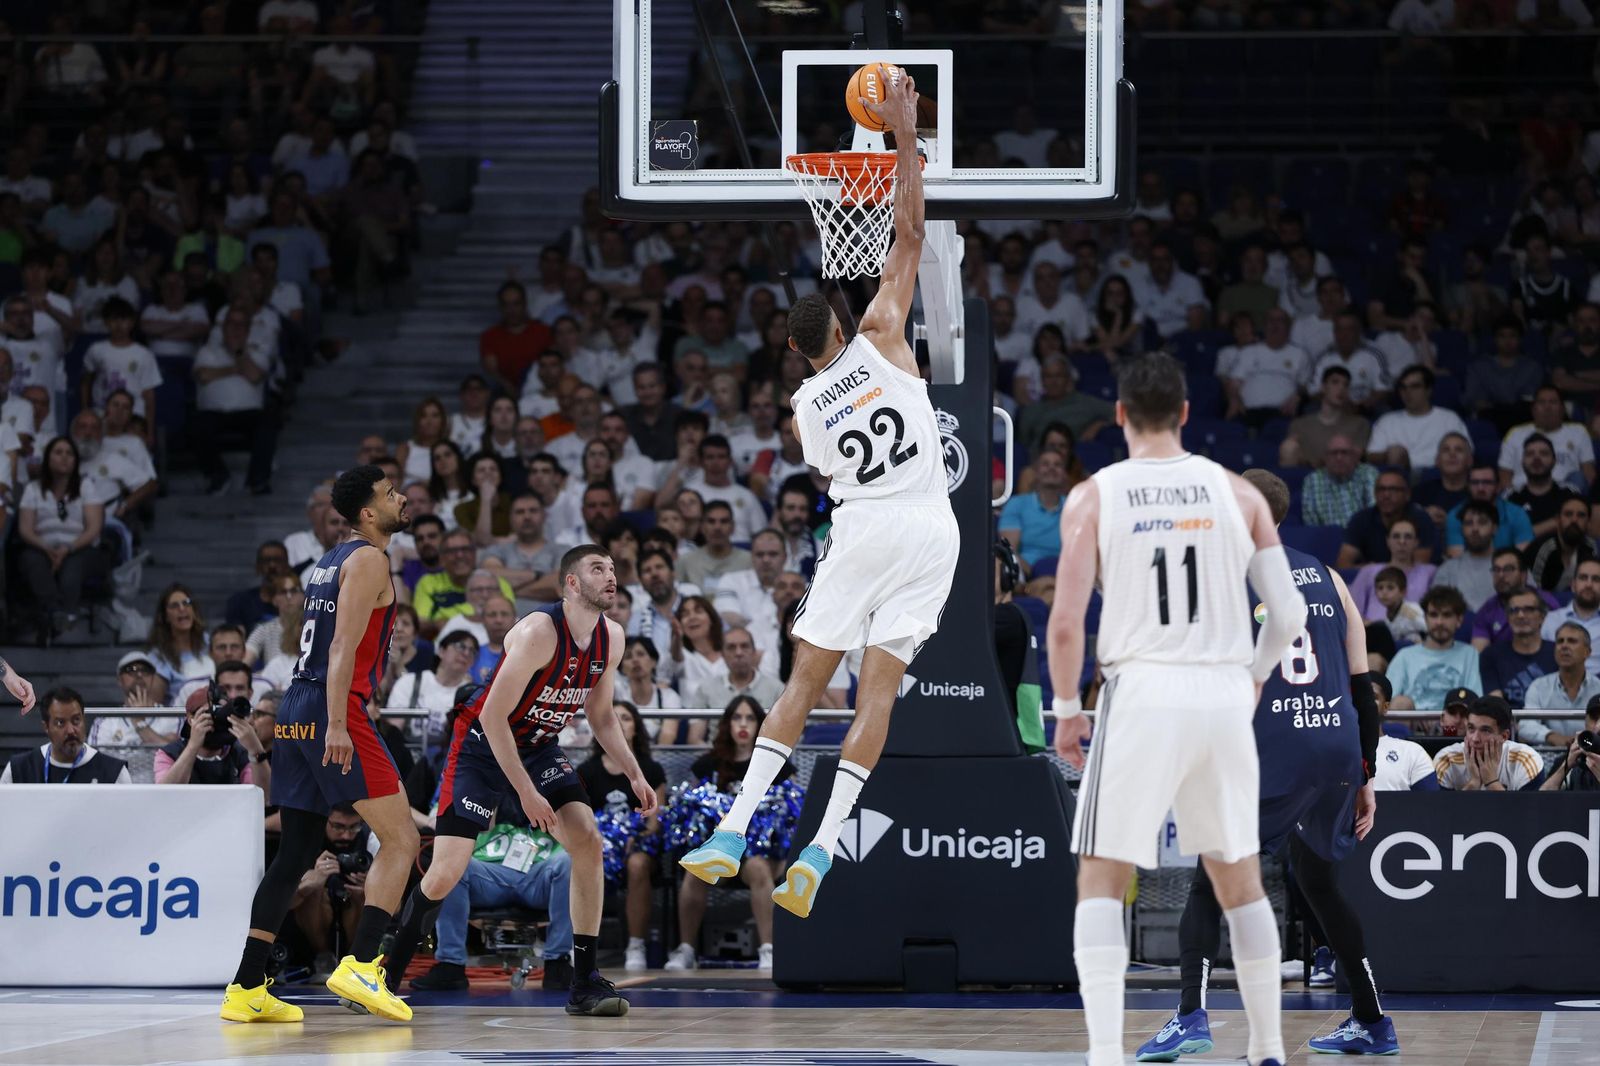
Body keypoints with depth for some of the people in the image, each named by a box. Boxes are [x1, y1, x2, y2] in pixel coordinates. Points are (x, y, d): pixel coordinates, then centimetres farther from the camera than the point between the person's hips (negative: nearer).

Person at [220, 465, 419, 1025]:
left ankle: (247, 989, 8)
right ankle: (360, 965, -20)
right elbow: (344, 646, -17)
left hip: (296, 708, 9)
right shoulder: (368, 559, -6)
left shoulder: (331, 561, 22)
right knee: (401, 839, -8)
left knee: (295, 854, 11)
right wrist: (337, 725, -24)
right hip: (332, 707, -9)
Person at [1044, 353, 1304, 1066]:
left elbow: (1065, 622, -6)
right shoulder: (1237, 493, 5)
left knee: (1101, 880, 4)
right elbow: (1289, 614, 4)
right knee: (1239, 877, 17)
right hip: (1225, 696, 3)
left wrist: (1066, 709, 8)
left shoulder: (1093, 497, -1)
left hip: (1142, 692, -3)